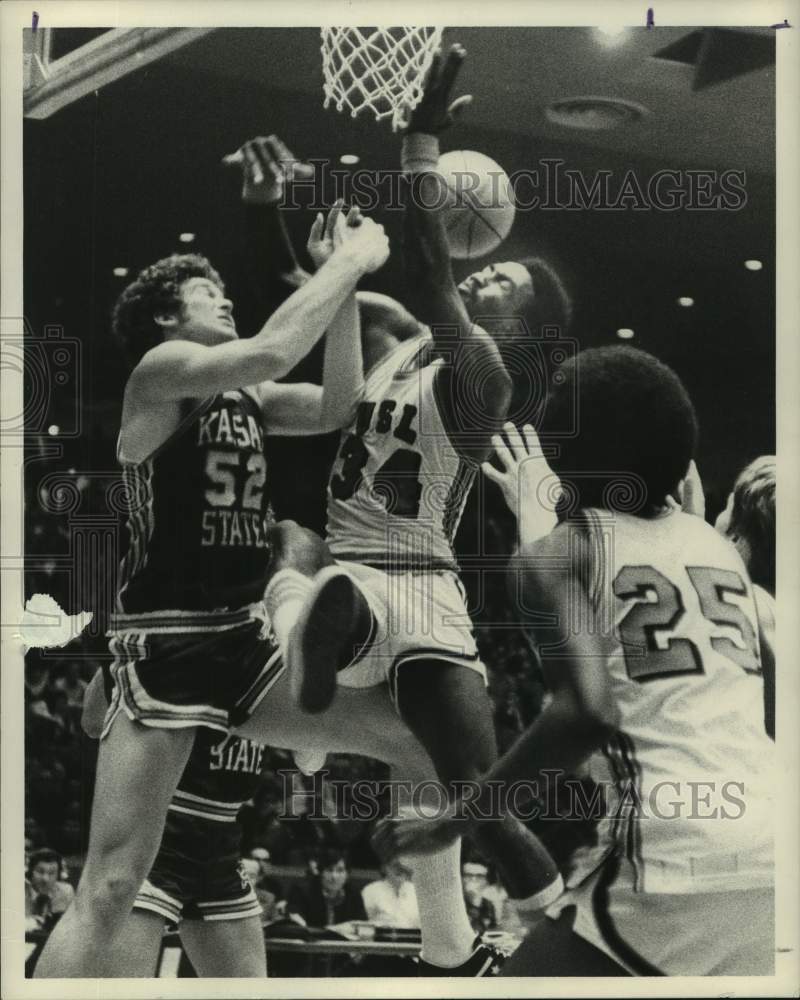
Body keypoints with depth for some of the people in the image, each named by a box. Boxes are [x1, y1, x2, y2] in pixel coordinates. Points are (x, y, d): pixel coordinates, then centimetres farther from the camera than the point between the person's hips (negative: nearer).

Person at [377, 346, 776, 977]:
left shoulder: (555, 552, 3)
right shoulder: (717, 546, 19)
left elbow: (588, 711, -13)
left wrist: (455, 820, -3)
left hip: (678, 863, -6)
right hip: (771, 854, 6)